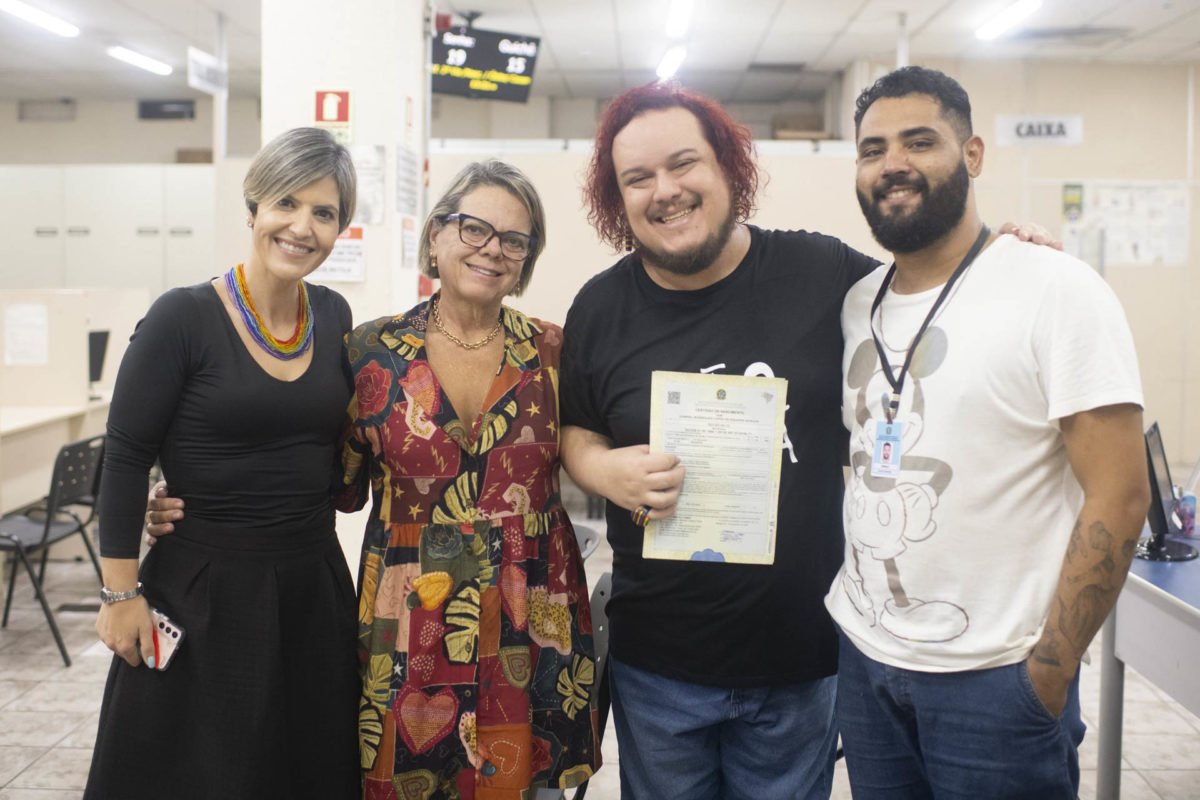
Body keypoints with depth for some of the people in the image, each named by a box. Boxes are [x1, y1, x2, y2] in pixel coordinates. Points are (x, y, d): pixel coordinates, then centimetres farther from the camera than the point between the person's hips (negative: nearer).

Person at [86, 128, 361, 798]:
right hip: (205, 591, -5)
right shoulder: (184, 319, -12)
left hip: (315, 585, 5)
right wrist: (122, 594, -11)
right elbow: (126, 459, -10)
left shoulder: (334, 316, 4)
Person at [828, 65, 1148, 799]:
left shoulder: (1057, 290, -11)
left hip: (995, 679, -5)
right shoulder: (856, 303, 6)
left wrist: (1046, 677, -14)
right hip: (861, 658, 5)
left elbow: (1117, 497, -13)